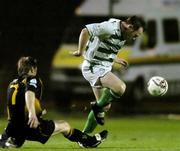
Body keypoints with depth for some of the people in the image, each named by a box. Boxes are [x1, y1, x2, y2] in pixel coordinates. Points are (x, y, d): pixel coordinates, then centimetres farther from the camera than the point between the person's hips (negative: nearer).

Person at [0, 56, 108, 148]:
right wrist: (32, 113, -45)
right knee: (64, 126, 14)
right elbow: (29, 94, -28)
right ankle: (90, 141, 23)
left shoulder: (13, 84, 15)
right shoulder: (32, 79, -5)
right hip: (32, 125, -6)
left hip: (13, 129, 6)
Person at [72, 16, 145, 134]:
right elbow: (85, 31, -27)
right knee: (120, 87, -27)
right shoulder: (111, 28, -22)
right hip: (94, 68, -10)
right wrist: (80, 51, -19)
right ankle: (98, 107, -3)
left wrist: (116, 59, 25)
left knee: (105, 106, 12)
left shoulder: (122, 35, 9)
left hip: (104, 69, 10)